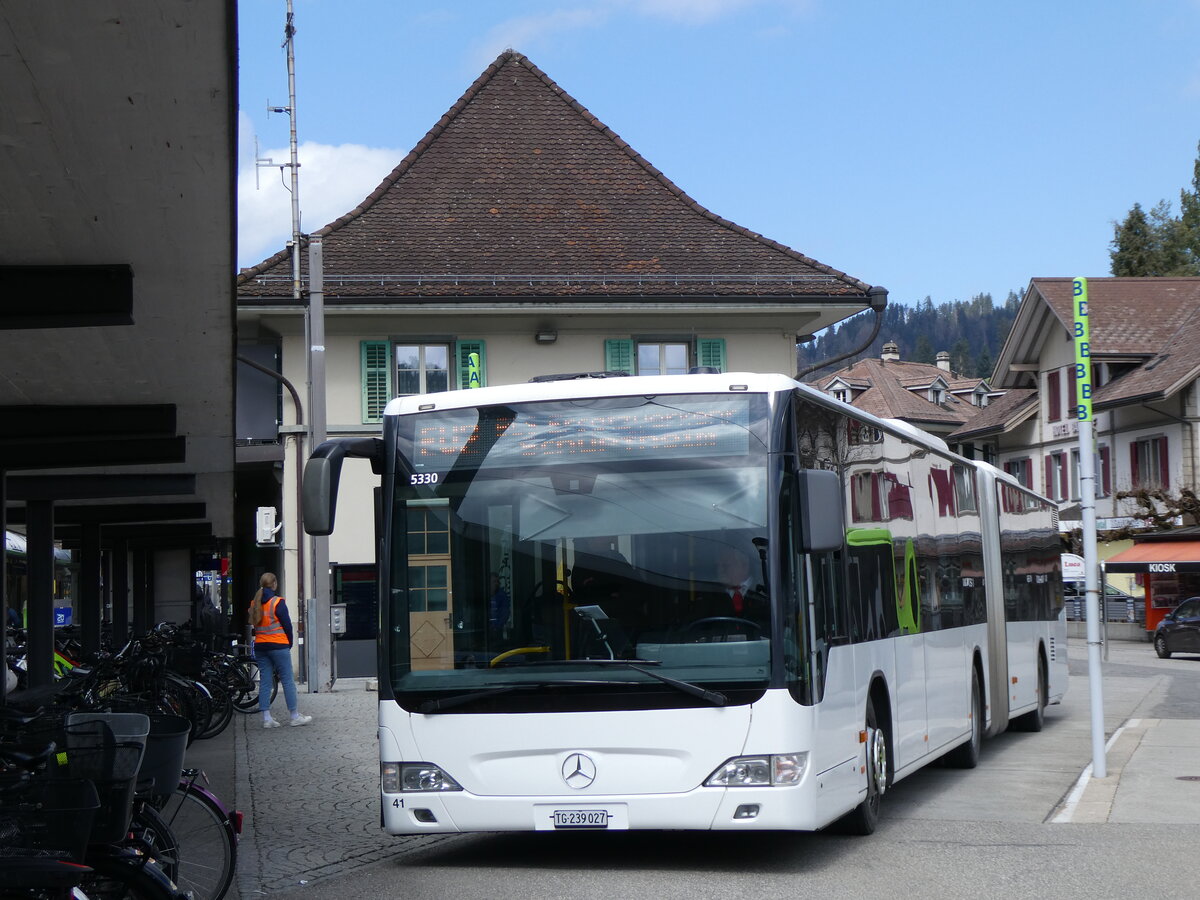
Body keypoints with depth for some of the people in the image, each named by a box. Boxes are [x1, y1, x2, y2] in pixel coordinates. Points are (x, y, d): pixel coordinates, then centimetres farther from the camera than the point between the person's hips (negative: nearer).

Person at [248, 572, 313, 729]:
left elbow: (253, 624, 13)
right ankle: (295, 717, 5)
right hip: (278, 645, -6)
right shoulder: (277, 603, -11)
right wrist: (290, 643, 6)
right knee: (287, 680, 2)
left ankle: (266, 718, 3)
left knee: (264, 682, 6)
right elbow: (287, 625, -9)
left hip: (260, 646, 6)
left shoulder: (254, 603, 7)